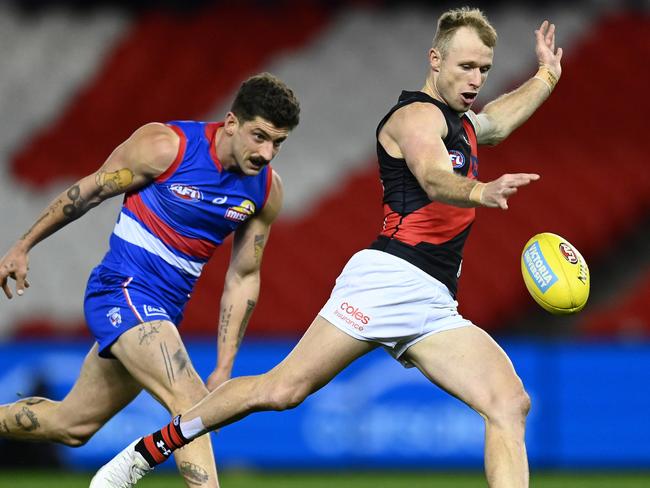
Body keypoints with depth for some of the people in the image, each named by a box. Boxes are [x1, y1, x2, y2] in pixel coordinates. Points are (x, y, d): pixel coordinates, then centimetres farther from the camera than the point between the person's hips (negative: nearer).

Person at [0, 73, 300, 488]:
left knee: (71, 426, 17)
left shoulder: (268, 191, 0)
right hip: (122, 290, -7)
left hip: (164, 312, 7)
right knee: (191, 404, -26)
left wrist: (224, 369, 6)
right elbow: (88, 191, -2)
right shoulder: (166, 146, -16)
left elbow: (243, 278, 9)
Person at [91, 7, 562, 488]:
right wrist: (481, 192, -45)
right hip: (391, 277, -8)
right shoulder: (417, 115, -3)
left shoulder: (457, 122, 25)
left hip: (435, 305, 8)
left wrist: (546, 75, 55)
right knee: (283, 389, -13)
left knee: (511, 404, -11)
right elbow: (433, 179, -26)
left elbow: (498, 122, 53)